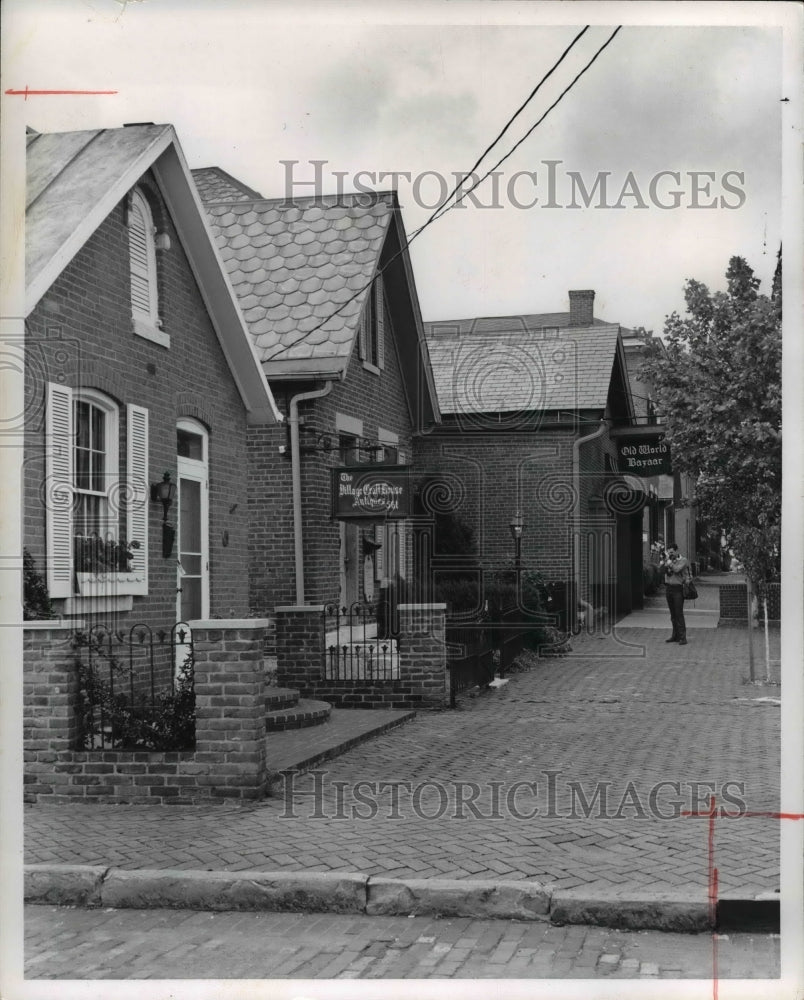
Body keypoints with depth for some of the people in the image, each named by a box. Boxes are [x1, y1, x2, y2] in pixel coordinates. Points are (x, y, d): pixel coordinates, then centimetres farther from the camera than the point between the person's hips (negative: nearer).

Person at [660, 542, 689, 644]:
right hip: (668, 588, 6)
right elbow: (662, 570, 1)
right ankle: (675, 635, 18)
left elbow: (676, 569, -21)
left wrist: (669, 562, -13)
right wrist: (664, 560, -10)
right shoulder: (669, 560, 11)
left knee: (679, 613, -9)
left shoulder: (682, 560, -6)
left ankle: (682, 637, -7)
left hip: (678, 588, -6)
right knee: (673, 614, 11)